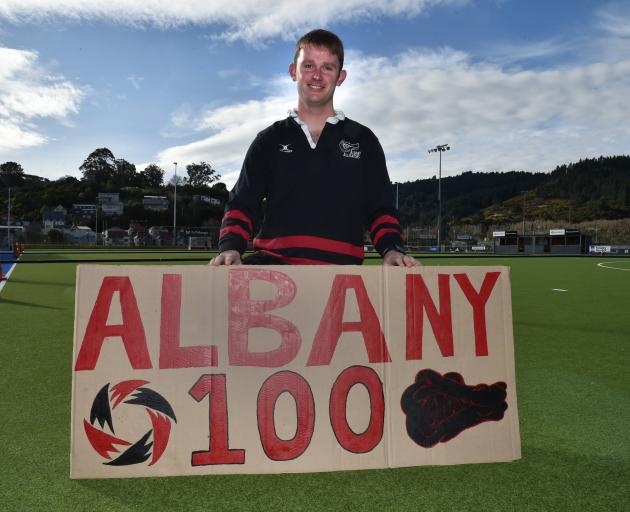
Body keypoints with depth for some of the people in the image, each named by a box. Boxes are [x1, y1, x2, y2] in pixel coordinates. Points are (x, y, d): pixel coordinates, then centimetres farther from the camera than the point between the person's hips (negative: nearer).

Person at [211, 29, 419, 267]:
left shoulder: (363, 140, 17)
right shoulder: (269, 140, 17)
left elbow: (381, 210, 16)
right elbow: (241, 205, 14)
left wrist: (392, 249, -4)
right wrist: (230, 247, -6)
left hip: (340, 266, 2)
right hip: (272, 261, -1)